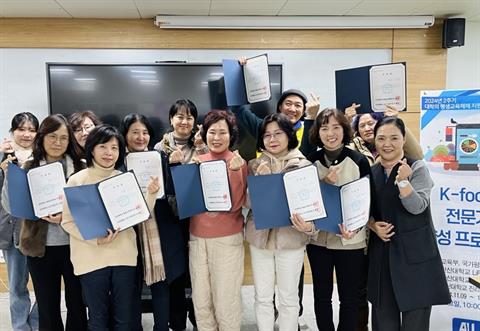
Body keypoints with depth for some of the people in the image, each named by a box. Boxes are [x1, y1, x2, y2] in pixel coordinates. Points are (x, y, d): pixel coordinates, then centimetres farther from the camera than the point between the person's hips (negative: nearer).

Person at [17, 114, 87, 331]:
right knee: (47, 307, 14)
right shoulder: (29, 168, 3)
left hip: (74, 244, -1)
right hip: (41, 247, 1)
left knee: (77, 304, 13)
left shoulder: (80, 167, -1)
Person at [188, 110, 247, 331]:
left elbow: (235, 204, -12)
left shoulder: (239, 162, -4)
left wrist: (235, 171, -22)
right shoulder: (197, 161, 5)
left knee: (226, 301, 4)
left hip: (227, 239, -3)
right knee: (200, 301, 12)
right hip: (197, 238, 4)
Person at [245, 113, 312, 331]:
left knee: (288, 297, 12)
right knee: (262, 297, 13)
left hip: (290, 236, -2)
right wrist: (260, 179, -16)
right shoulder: (254, 165, 3)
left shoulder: (304, 165, -3)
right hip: (259, 235, 2)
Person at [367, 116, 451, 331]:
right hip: (382, 252, 4)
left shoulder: (417, 168, -6)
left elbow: (417, 207, -17)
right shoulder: (371, 172, 7)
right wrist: (374, 226, -6)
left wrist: (403, 181, -30)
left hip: (414, 253, -4)